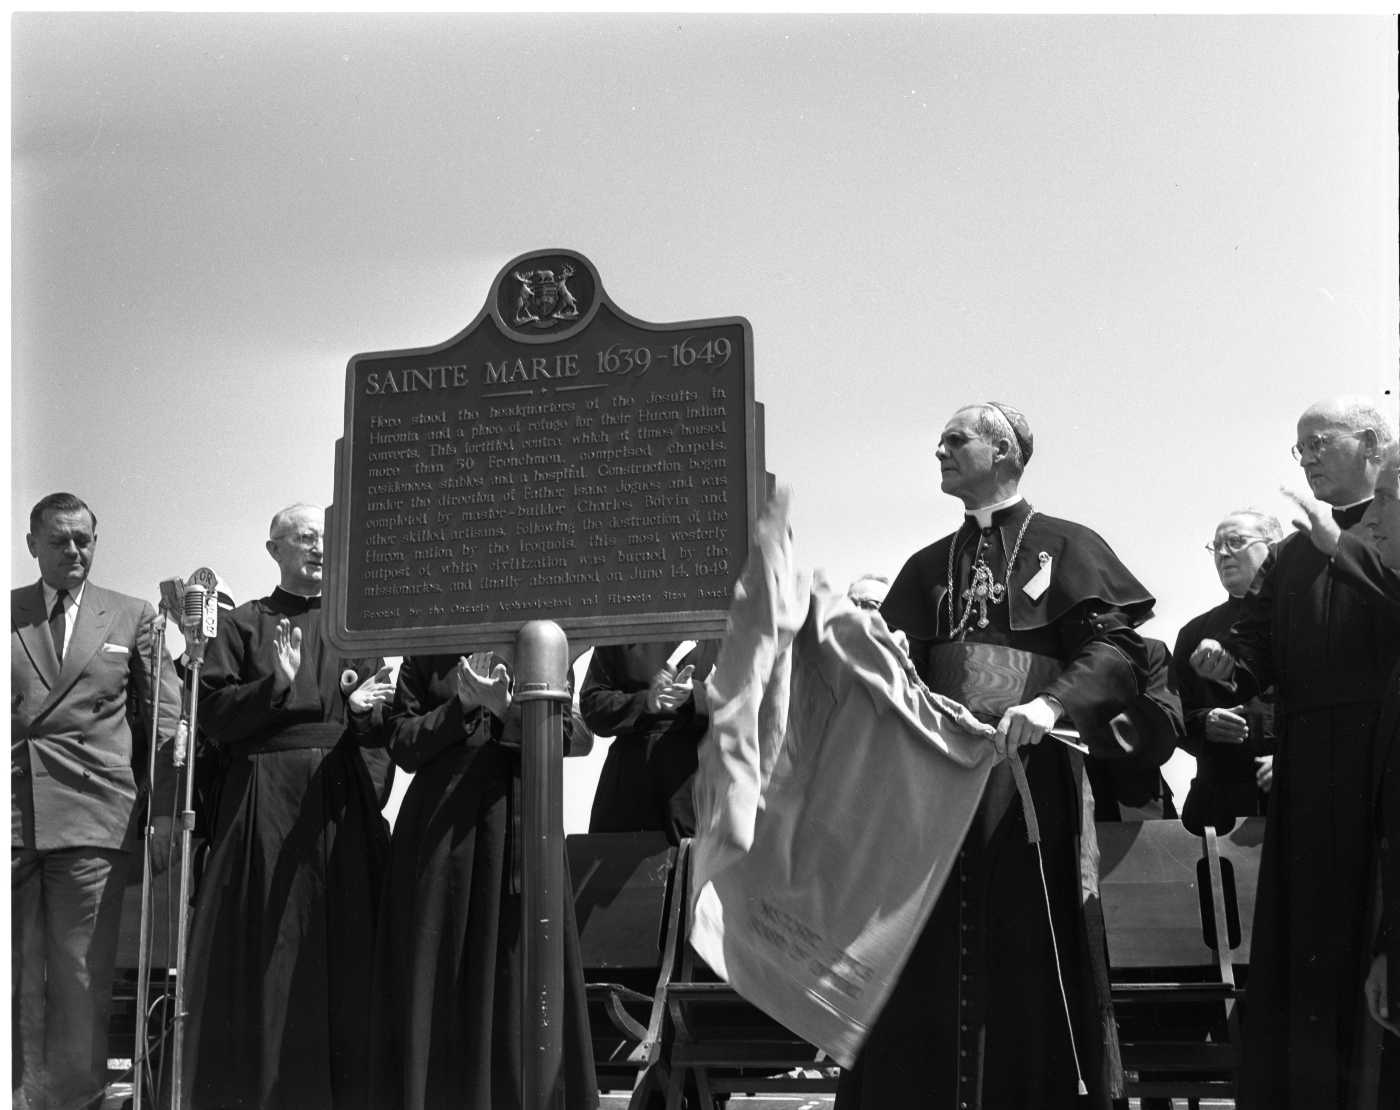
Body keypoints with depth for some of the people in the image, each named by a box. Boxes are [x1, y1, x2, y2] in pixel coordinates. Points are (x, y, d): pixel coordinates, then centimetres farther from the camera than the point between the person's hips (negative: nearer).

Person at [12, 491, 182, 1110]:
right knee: (15, 978, 3)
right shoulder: (5, 615, 13)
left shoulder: (133, 618, 12)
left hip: (93, 819, -1)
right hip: (11, 815, 1)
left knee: (82, 981, -1)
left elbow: (162, 719, 9)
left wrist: (164, 812, 2)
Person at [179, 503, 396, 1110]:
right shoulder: (243, 626, 7)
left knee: (344, 951, 0)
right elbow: (213, 713, -4)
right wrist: (277, 684, -14)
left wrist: (363, 709, -10)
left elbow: (384, 731, 11)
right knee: (266, 951, -3)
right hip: (264, 801, -2)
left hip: (341, 800, 2)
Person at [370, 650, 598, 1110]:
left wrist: (507, 709, -17)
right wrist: (462, 706, -11)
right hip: (441, 824, 0)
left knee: (517, 966, -2)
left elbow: (578, 735, 1)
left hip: (519, 821, 0)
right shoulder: (423, 657, 11)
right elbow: (403, 746, 4)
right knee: (441, 969, -1)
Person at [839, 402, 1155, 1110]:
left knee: (1028, 972, -4)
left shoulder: (1064, 547, 5)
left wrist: (1052, 704, -24)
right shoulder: (929, 567, 21)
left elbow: (1120, 652, -7)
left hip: (1030, 781, -4)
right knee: (927, 984, 2)